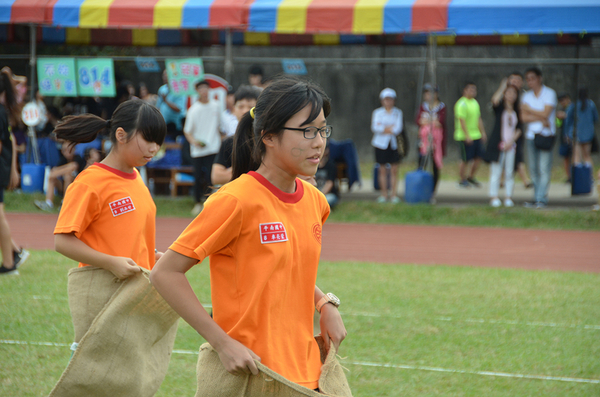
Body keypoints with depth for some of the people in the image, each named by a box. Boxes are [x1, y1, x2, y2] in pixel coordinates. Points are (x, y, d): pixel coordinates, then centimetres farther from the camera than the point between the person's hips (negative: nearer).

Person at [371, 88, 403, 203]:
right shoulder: (377, 112, 6)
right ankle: (384, 194, 9)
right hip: (381, 144, 0)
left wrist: (384, 129, -9)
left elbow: (398, 129, -5)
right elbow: (374, 128, -8)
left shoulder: (397, 113, 7)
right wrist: (391, 128, -12)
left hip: (393, 144, 0)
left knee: (394, 170, -3)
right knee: (382, 170, 1)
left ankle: (394, 194, 1)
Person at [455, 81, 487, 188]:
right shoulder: (462, 104, -13)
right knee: (465, 159, -3)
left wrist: (483, 132, 19)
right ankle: (463, 180, 11)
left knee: (478, 157, 6)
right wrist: (467, 136, -22)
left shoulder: (475, 103, 15)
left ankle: (471, 177, 22)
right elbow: (462, 121, -18)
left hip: (476, 135, 8)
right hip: (464, 136, -8)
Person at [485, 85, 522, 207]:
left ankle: (509, 197, 8)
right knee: (496, 171, -4)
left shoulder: (517, 111, 11)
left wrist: (511, 141, -5)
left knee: (510, 172, 3)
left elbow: (519, 128, 9)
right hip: (498, 144, -3)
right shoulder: (500, 109, 1)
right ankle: (494, 197, 1)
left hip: (511, 145, 3)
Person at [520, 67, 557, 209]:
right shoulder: (527, 96, 12)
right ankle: (537, 198, 8)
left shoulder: (549, 93, -2)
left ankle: (542, 199, -11)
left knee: (544, 169, -10)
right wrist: (541, 119, -12)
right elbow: (524, 117, 0)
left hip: (546, 134, -5)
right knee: (533, 169, 3)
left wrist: (529, 109, -1)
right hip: (531, 134, 5)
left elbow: (545, 113, -12)